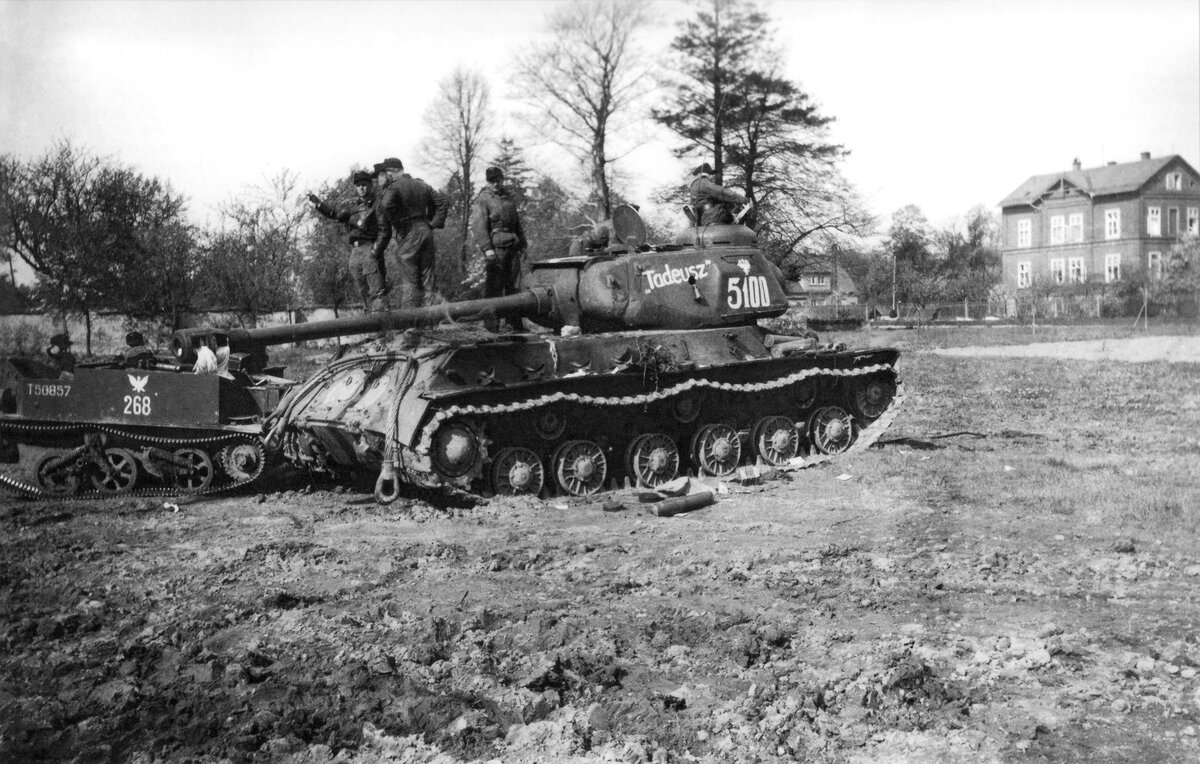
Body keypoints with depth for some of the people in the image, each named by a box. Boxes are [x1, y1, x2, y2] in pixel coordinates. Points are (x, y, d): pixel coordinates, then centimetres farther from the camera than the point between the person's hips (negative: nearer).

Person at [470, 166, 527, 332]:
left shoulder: (508, 197, 19)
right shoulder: (483, 199, -3)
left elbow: (517, 223, 28)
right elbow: (478, 225, -11)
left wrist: (522, 243, 23)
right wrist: (487, 248, -20)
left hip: (512, 247, 6)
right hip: (495, 247, -6)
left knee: (514, 286, 7)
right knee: (493, 287, -7)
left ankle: (514, 321, 14)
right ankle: (491, 324, -4)